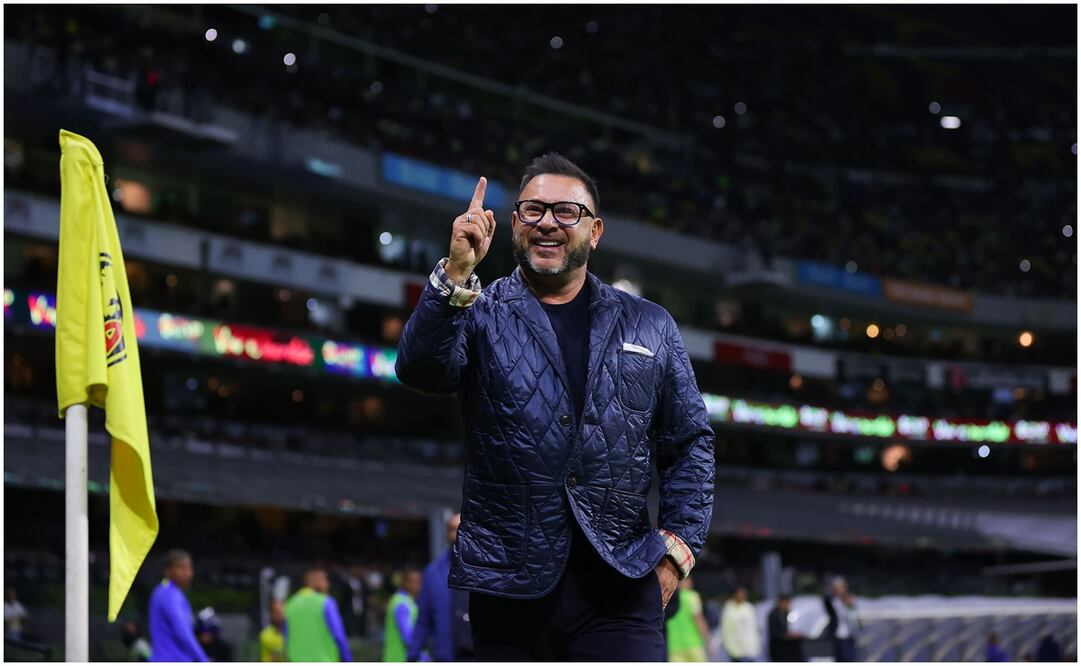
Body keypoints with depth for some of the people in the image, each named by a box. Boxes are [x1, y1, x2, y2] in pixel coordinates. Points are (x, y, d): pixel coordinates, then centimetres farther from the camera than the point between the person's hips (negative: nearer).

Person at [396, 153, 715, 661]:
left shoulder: (648, 326, 14)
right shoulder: (479, 315, 8)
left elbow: (690, 442, 16)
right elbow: (421, 369, -12)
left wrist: (679, 541, 3)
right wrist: (455, 275, -25)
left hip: (619, 582, 0)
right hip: (510, 584, 0)